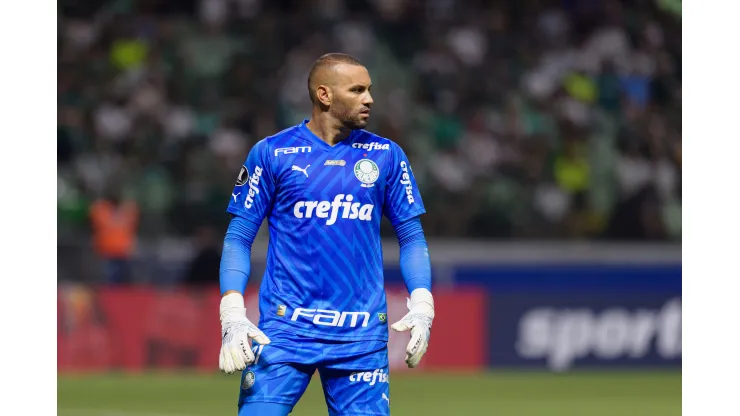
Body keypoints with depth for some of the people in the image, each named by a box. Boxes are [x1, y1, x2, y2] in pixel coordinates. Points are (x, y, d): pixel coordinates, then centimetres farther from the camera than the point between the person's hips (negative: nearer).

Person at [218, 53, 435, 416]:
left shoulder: (386, 155, 8)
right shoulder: (271, 153, 2)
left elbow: (412, 237, 12)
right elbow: (238, 237, 3)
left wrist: (421, 306, -3)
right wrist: (232, 315, -9)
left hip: (362, 335, 2)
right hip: (284, 328, -2)